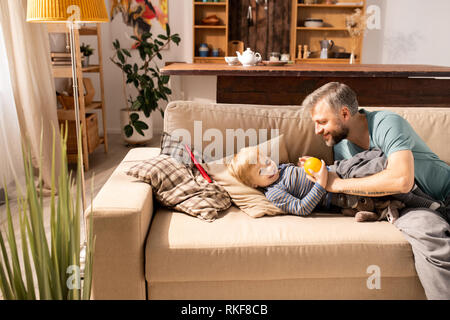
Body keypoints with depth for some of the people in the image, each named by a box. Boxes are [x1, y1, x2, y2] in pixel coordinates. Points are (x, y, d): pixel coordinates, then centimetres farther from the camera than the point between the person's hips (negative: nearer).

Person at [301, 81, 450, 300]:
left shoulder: (387, 124, -16)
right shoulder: (341, 144, 6)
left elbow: (402, 180, -31)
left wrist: (338, 184, -25)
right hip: (407, 208, 3)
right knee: (425, 227, -32)